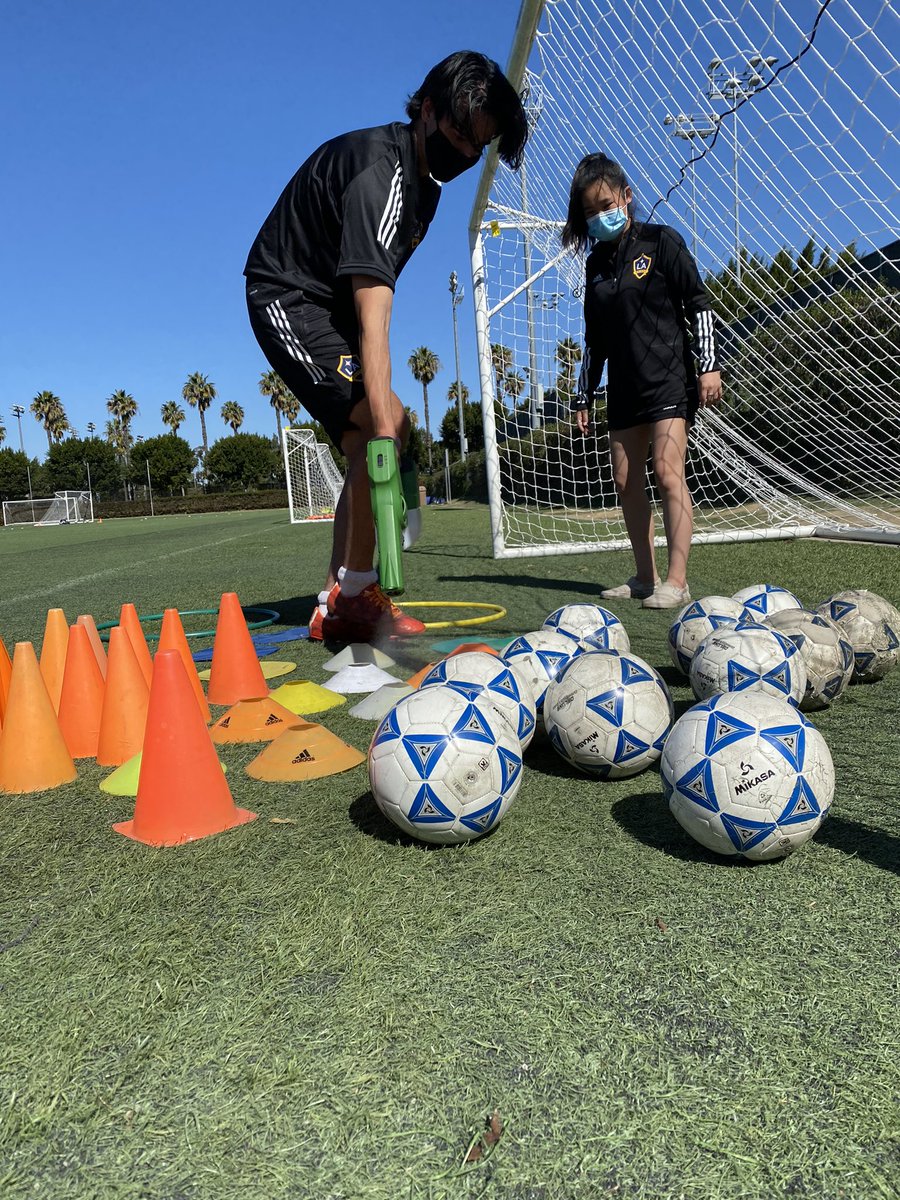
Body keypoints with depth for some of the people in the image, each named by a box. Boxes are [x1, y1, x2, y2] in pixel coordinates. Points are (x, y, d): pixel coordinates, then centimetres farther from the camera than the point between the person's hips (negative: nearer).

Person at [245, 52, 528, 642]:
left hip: (334, 303, 10)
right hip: (290, 298, -9)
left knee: (366, 447, 2)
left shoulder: (425, 172, 5)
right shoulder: (379, 173, -26)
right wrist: (384, 418, -49)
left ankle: (336, 606, 4)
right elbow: (372, 325, -40)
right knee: (387, 427, -26)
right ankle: (356, 592, -19)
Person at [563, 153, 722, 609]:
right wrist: (584, 395, 15)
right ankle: (645, 577, 12)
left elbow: (699, 304, -3)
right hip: (623, 386, 6)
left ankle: (677, 581, -17)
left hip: (668, 377, -6)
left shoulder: (661, 241, 0)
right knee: (626, 482, 3)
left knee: (667, 471, -17)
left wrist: (709, 365, -11)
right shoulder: (596, 262, 14)